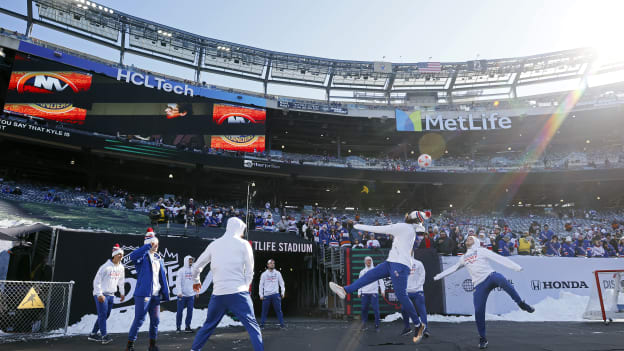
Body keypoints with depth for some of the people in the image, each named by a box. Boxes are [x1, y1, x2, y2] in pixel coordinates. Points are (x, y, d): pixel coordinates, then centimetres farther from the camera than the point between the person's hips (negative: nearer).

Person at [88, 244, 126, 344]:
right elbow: (97, 281, -15)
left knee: (105, 315, 10)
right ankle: (104, 336, -8)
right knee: (103, 315, -9)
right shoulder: (106, 267, -16)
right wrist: (99, 294, -19)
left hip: (111, 295, 7)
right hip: (101, 294, -7)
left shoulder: (121, 267, 6)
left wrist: (122, 293, 18)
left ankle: (93, 334, 22)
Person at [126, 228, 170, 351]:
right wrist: (148, 246, -30)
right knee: (139, 320, -2)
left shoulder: (158, 257, 14)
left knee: (155, 320, 10)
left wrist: (165, 293, 11)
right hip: (143, 294, -6)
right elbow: (132, 256, -31)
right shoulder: (142, 255, -5)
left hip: (156, 295, 6)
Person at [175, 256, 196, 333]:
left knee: (190, 311, 5)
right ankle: (178, 327, 12)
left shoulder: (194, 270, 12)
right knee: (179, 311, 1)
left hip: (191, 295, 4)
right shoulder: (181, 271, -4)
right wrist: (179, 292, -18)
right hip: (182, 295, -4)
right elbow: (178, 282, -9)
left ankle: (187, 327, 13)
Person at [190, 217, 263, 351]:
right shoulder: (243, 244, 2)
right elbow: (249, 271, 3)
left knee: (208, 325, 21)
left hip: (218, 293, 4)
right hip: (238, 292, -4)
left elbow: (197, 266, 18)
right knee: (252, 326, -1)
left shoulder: (214, 244, 11)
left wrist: (196, 281, 35)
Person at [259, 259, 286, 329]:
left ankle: (282, 324, 3)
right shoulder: (264, 274, 6)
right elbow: (261, 285, 6)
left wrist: (283, 292, 0)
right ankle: (262, 324, 12)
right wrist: (261, 295, 0)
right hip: (266, 295, 0)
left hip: (275, 294, 0)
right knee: (264, 311, 4)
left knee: (278, 310, -2)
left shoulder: (277, 273, 8)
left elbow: (281, 283, 9)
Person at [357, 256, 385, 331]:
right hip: (364, 293, 2)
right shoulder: (362, 272, 14)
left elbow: (381, 281, 3)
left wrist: (383, 290, -5)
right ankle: (364, 324, 14)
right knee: (364, 309, 2)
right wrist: (359, 292, 9)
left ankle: (377, 325, 0)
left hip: (374, 293, -2)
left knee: (376, 309, -7)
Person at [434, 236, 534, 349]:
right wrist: (438, 276, 40)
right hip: (479, 285, 3)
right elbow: (452, 268, 36)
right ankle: (482, 338, 11)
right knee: (478, 312, -6)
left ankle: (521, 304, -23)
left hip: (491, 276, -3)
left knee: (502, 280, -39)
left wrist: (516, 267, -10)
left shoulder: (481, 251, 11)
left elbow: (499, 258, 1)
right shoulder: (463, 258, 25)